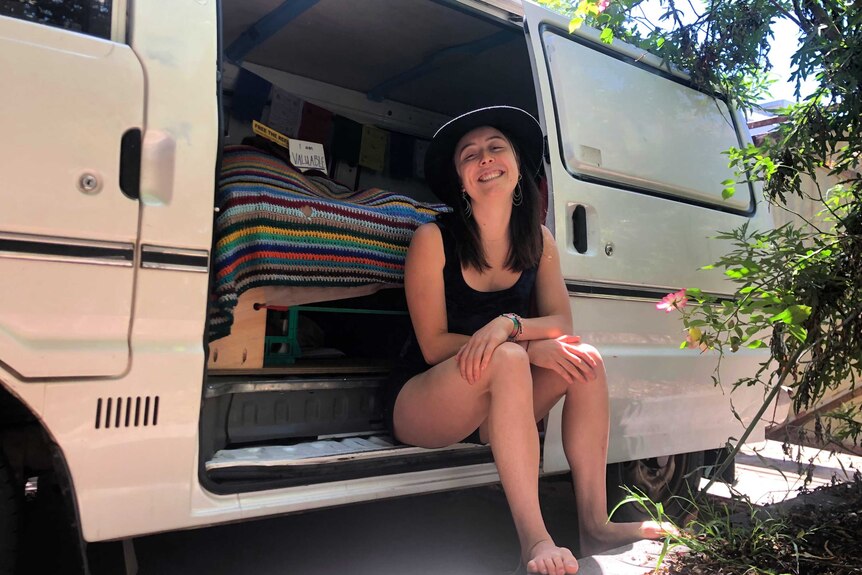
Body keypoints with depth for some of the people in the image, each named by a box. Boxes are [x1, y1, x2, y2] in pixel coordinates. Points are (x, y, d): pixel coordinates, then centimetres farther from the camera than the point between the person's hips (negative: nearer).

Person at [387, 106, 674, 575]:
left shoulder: (538, 239, 2)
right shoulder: (433, 238, -14)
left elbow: (561, 323, -6)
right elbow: (434, 345, -16)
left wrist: (509, 325, -28)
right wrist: (530, 346, -26)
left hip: (494, 411, 5)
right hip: (420, 404, -5)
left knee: (586, 359, -17)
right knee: (507, 358, -33)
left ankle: (594, 523, -16)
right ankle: (533, 537, -35)